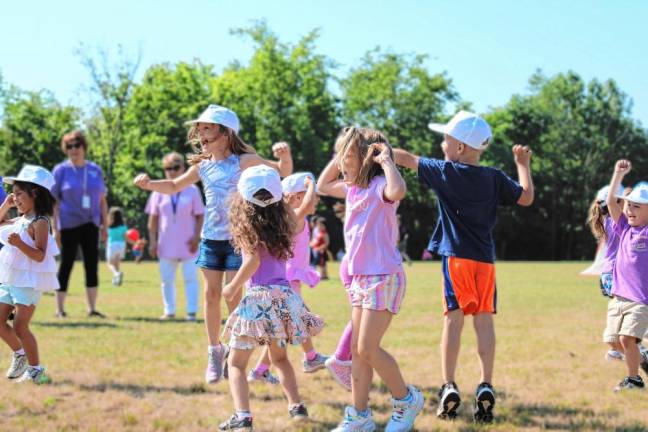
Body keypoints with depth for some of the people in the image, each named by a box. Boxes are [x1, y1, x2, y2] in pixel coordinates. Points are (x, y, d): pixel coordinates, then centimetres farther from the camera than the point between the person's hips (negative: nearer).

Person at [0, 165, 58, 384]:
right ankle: (19, 353, 28)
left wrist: (19, 243, -34)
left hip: (29, 282, -8)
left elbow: (40, 255, -21)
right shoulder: (19, 220, 11)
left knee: (20, 326, -6)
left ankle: (36, 369, 5)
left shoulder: (39, 223, -15)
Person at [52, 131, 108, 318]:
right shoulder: (61, 170, -2)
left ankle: (92, 308, 8)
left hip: (90, 225, 3)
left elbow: (102, 200, 12)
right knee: (66, 264, 1)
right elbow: (53, 201, -3)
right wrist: (54, 228, -9)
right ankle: (60, 309, 9)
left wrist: (105, 225, 8)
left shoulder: (95, 170, 7)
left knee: (92, 265, 1)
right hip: (69, 224, -3)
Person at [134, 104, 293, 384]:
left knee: (233, 296, -3)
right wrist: (150, 184, 0)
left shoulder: (244, 161, -9)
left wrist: (285, 155, -34)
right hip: (211, 239, 4)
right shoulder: (202, 166, 6)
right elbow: (174, 186, 18)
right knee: (211, 294, 5)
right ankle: (215, 352, 16)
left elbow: (284, 172, -12)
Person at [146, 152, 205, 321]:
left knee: (190, 277, -3)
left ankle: (192, 312, -1)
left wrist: (196, 237, -10)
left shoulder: (192, 190, 2)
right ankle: (169, 311, 15)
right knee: (167, 279, 6)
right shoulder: (159, 192, 5)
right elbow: (153, 218, 6)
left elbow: (200, 216, 1)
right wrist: (153, 241, 0)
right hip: (166, 244, 2)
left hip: (187, 244, -2)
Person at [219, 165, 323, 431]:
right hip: (285, 295, 6)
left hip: (259, 298, -6)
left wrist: (233, 287, -8)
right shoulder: (280, 222, 10)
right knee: (279, 356, 28)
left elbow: (253, 260, -18)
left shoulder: (247, 226, -6)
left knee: (236, 363, 2)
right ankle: (296, 406, 21)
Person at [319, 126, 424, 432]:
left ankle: (407, 399, 10)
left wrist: (386, 160, -25)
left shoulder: (379, 186, -15)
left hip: (383, 277, -9)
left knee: (367, 348, -10)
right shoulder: (353, 188, 12)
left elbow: (397, 191, -40)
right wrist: (340, 157, 16)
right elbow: (322, 186, 29)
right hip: (359, 278, 9)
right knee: (358, 349, 9)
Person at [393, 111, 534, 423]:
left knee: (454, 318, -3)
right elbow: (527, 197, 11)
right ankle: (486, 388, -2)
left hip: (456, 256, -3)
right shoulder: (495, 178, 6)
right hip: (485, 259, 3)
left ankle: (449, 388, -7)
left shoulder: (446, 172, -2)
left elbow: (407, 159, 5)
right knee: (484, 320, 3)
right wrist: (523, 164, 24)